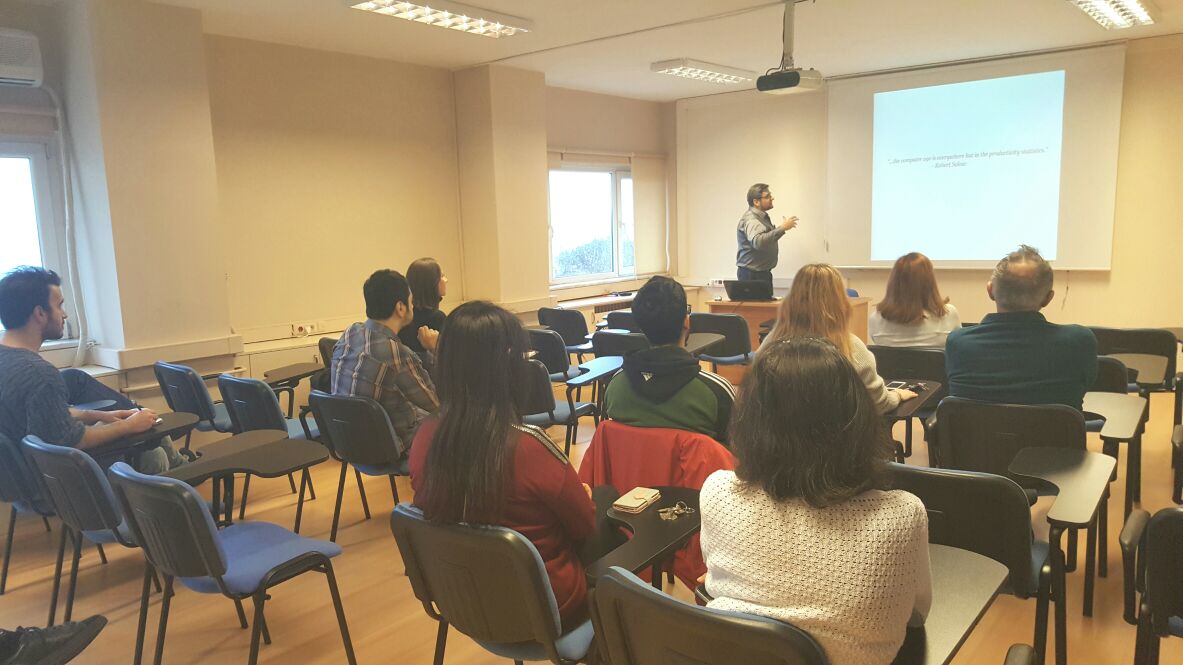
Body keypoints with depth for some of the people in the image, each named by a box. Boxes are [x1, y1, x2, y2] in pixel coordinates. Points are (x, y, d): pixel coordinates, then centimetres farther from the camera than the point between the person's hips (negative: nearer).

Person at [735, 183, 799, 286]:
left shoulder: (762, 216, 15)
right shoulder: (750, 219, -20)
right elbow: (758, 242, -38)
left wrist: (781, 227, 16)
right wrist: (782, 228, -34)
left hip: (762, 272, 10)